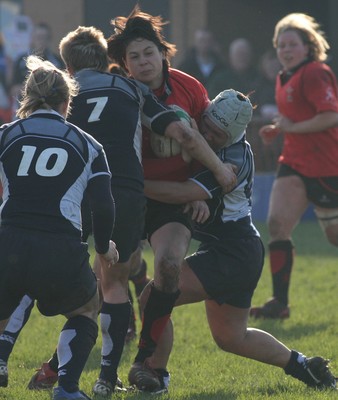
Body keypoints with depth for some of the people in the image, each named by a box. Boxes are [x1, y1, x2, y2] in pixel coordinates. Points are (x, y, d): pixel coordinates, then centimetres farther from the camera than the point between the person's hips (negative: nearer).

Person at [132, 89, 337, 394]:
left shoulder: (232, 160, -25)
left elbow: (183, 193, -34)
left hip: (232, 254, -10)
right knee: (231, 337, 20)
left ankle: (155, 374, -3)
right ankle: (301, 365, 30)